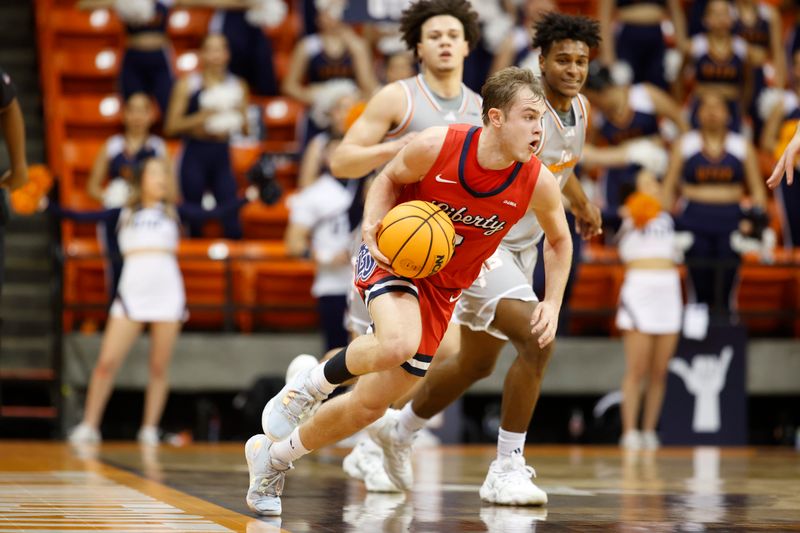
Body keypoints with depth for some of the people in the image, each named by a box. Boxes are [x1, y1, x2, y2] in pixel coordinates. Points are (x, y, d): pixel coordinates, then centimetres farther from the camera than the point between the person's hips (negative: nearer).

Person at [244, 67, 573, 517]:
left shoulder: (538, 183, -16)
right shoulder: (437, 146, -23)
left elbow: (560, 240, 6)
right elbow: (389, 179, -1)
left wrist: (552, 304, -5)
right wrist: (372, 227, -19)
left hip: (443, 289, 4)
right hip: (394, 257, -4)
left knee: (370, 405, 3)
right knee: (398, 343, -38)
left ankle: (272, 457, 26)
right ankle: (311, 384, -8)